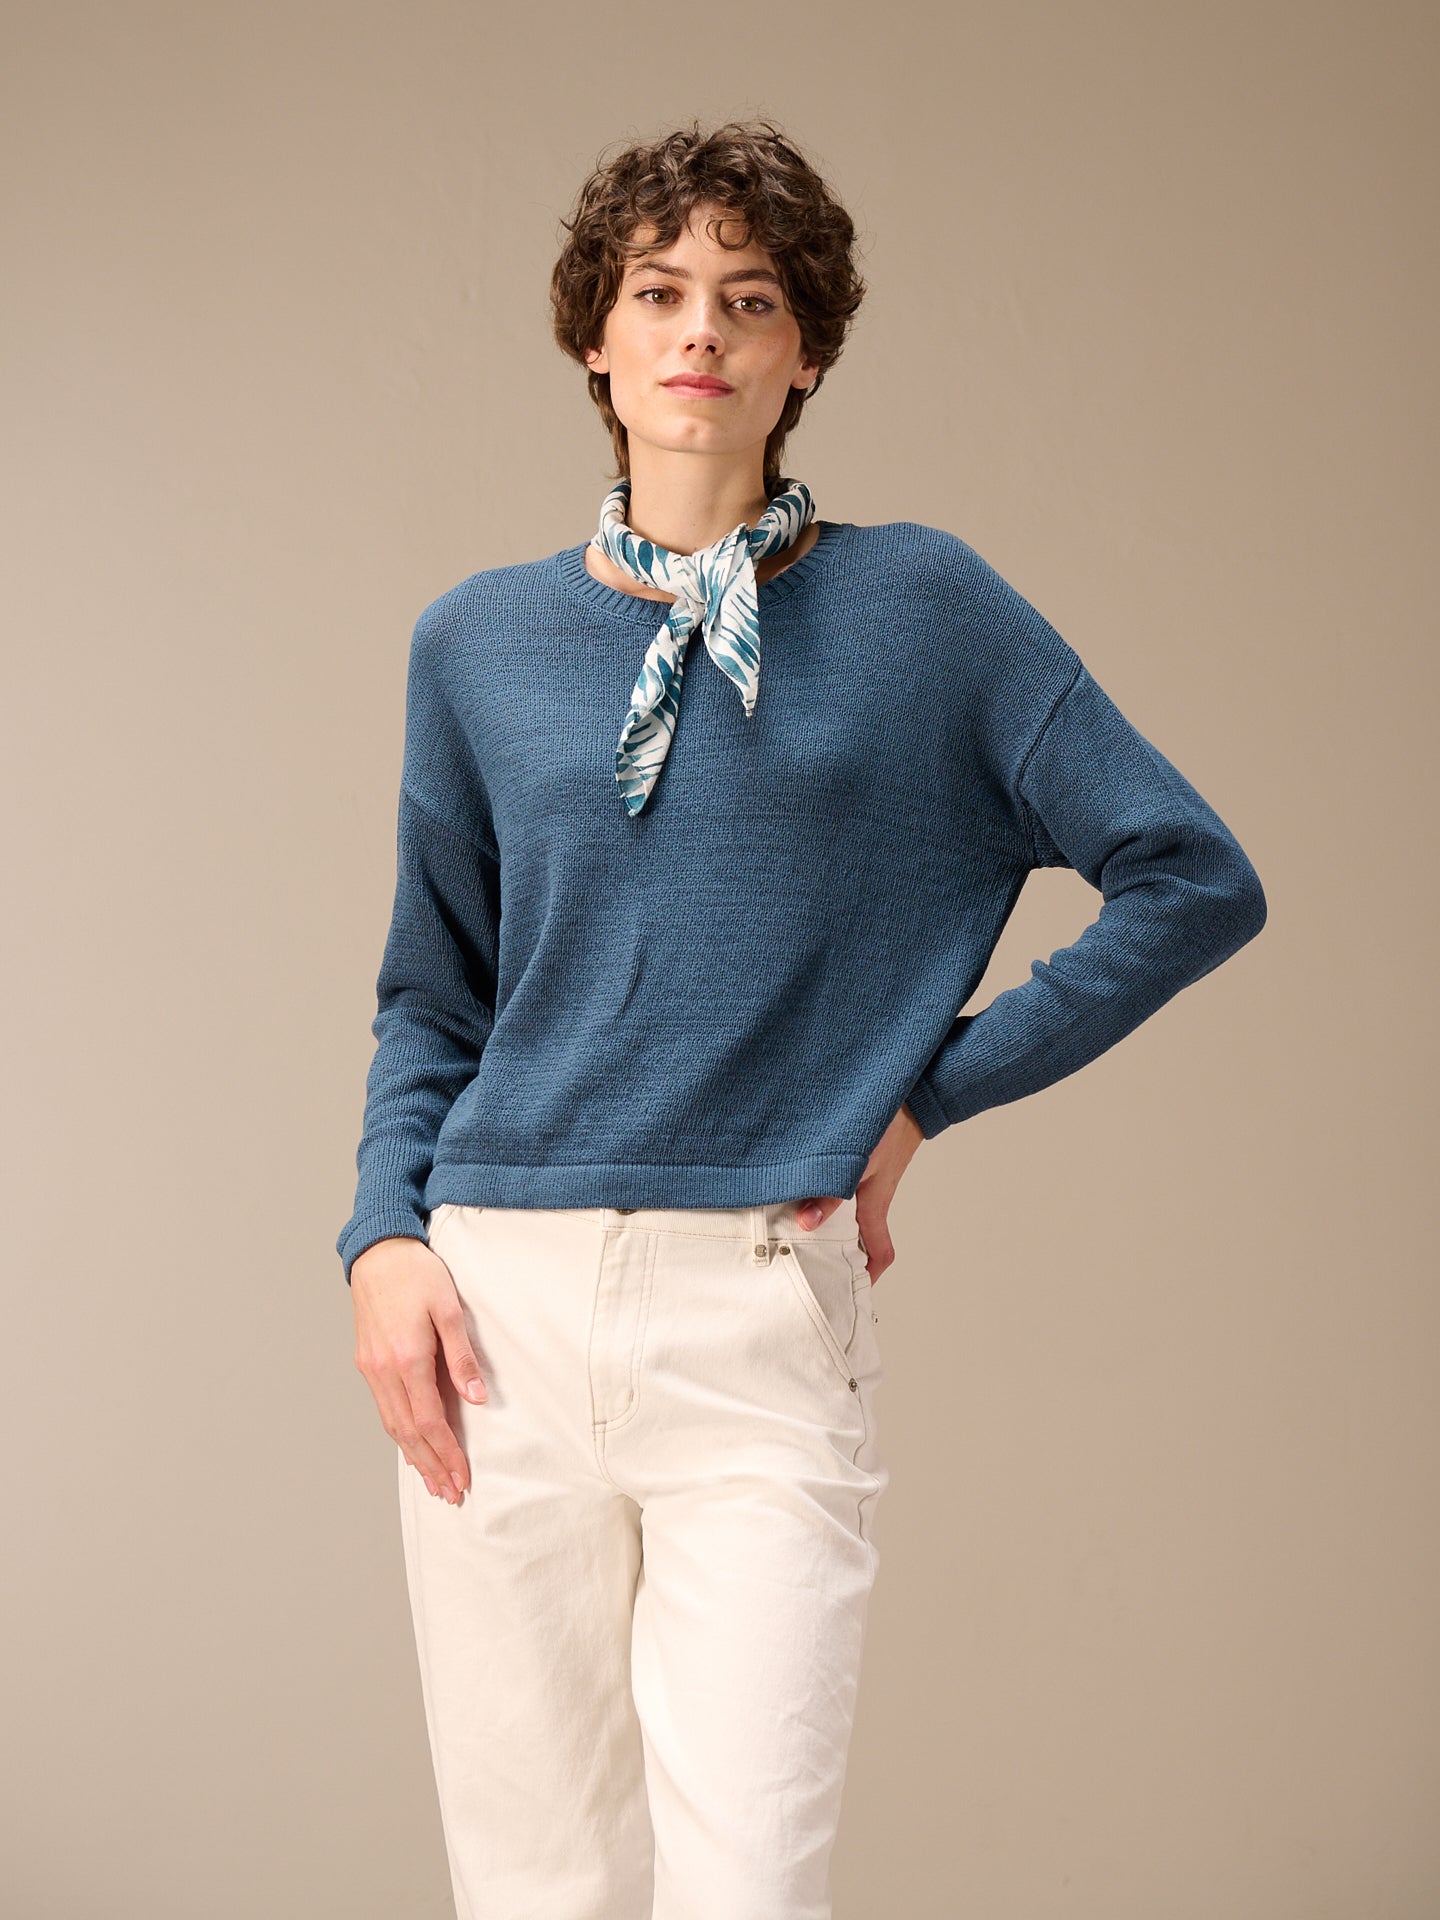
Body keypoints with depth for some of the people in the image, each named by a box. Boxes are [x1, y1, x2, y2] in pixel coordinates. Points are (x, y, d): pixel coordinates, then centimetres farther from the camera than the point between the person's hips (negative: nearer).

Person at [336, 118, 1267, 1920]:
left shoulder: (920, 608, 3)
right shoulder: (479, 641, 11)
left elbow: (1195, 879, 2)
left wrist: (929, 1093, 0)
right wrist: (384, 1235, 1)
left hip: (765, 1316, -2)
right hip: (503, 1312, 3)